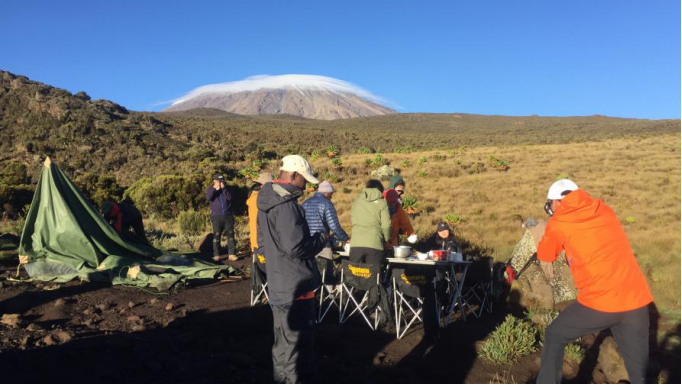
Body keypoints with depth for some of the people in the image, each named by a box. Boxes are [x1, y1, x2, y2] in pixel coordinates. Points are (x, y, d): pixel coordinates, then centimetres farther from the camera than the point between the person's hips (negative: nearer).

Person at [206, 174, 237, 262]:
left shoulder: (225, 189, 12)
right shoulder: (211, 190, 7)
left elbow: (229, 197, -7)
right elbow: (208, 198, -14)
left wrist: (223, 188, -12)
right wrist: (214, 188, -17)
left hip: (228, 215, 2)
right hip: (217, 216, -2)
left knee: (230, 234, -2)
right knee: (217, 235, -3)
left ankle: (232, 254, -2)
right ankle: (216, 255, 2)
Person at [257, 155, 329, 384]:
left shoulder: (267, 202, 11)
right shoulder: (286, 204, -21)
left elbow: (262, 242, 20)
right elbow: (296, 248, -27)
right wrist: (322, 238, -11)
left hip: (279, 285, 10)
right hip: (295, 286, -10)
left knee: (284, 343, 23)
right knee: (298, 346, 1)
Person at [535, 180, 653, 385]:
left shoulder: (558, 222, 1)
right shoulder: (604, 210, 14)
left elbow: (545, 259, 15)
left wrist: (548, 273, 36)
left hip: (599, 303, -4)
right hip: (638, 300, 4)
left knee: (555, 337, 19)